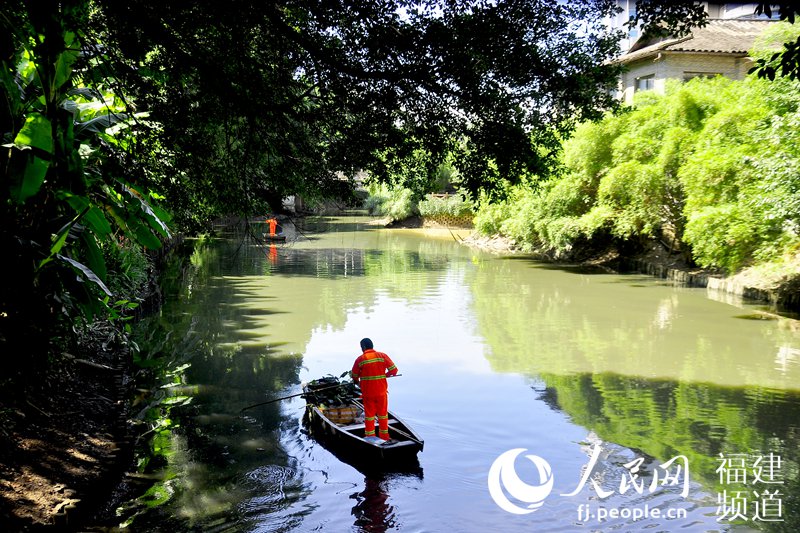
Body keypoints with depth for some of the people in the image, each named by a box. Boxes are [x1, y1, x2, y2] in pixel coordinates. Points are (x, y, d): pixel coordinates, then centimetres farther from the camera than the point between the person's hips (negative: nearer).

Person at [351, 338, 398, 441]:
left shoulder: (360, 359, -7)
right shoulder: (382, 356, -4)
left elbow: (354, 376, 1)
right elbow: (394, 370, -5)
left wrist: (357, 381, 24)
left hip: (367, 392, -1)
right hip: (381, 391, 1)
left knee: (369, 414, 12)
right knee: (383, 413, 14)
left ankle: (370, 437, 17)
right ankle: (384, 437, 22)